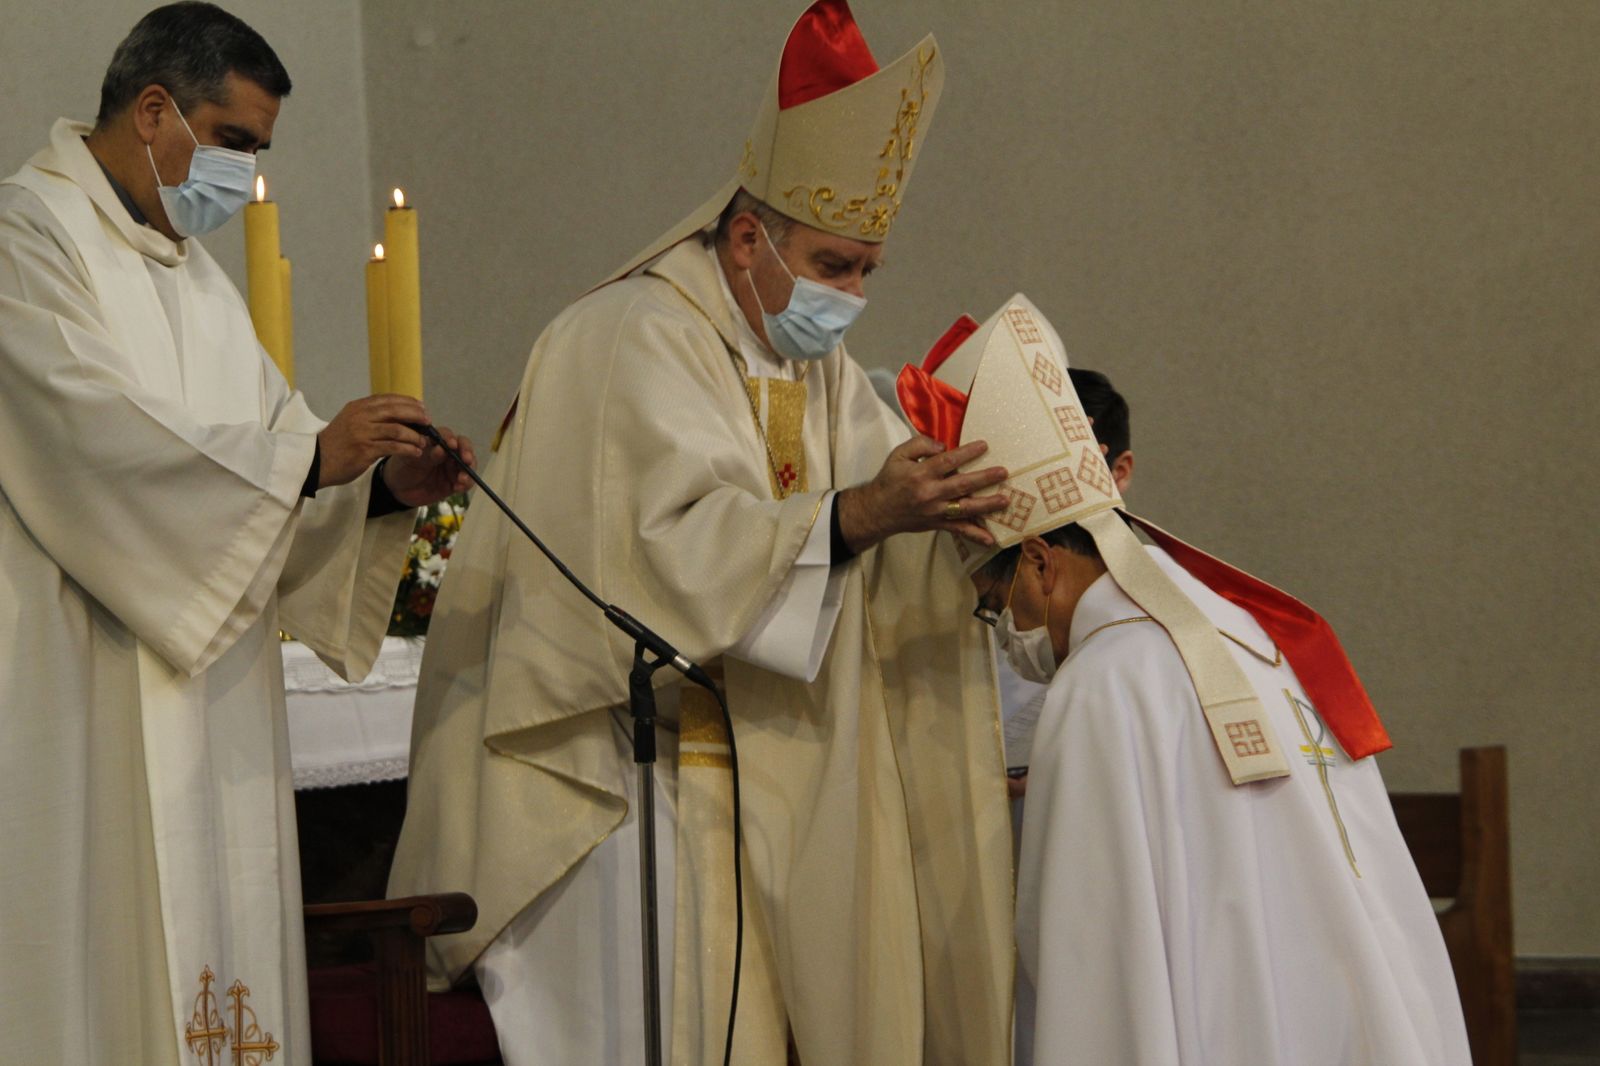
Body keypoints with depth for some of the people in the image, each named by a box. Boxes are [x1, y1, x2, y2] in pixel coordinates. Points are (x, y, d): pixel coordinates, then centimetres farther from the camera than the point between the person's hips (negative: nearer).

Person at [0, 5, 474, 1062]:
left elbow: (255, 471, 17)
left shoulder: (195, 277, 21)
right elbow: (96, 431, -19)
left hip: (201, 709, 9)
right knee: (96, 972, -11)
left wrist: (383, 487, -2)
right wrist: (311, 456, -18)